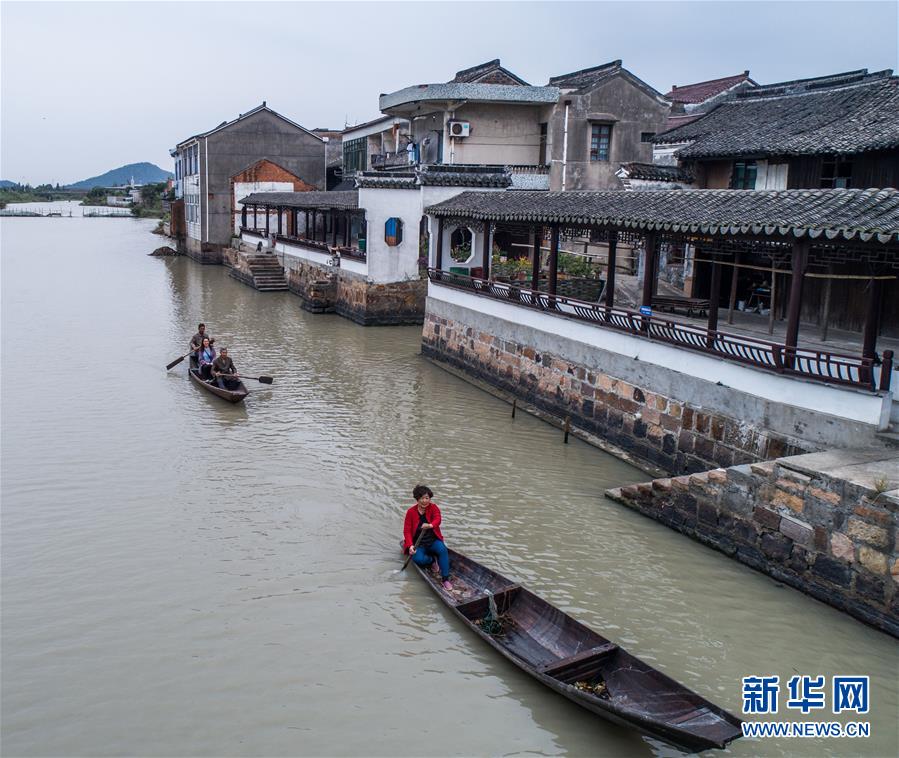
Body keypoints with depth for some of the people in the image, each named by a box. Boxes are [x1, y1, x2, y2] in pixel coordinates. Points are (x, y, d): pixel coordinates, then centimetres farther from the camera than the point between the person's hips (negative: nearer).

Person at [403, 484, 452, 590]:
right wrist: (410, 545, -22)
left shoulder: (433, 508, -3)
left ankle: (445, 579, -26)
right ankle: (433, 560, 0)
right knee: (418, 559, -33)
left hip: (433, 541, 1)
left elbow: (438, 519, -24)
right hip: (418, 544, -1)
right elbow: (407, 531, -6)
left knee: (443, 549, -32)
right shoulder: (411, 512, -4)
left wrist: (431, 525, -48)